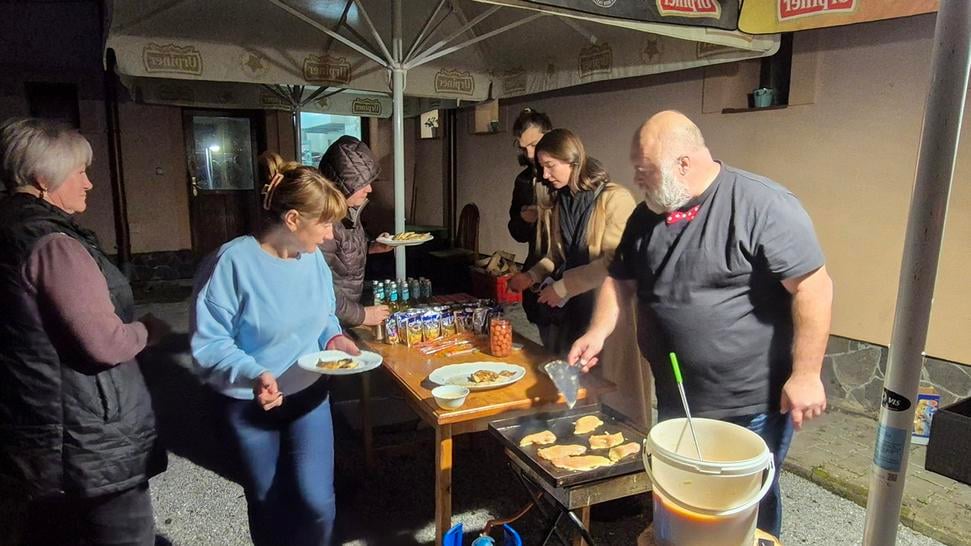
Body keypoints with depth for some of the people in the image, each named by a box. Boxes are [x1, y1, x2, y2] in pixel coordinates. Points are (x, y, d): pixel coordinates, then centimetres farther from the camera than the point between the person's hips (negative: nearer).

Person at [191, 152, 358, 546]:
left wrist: (334, 338, -11)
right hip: (249, 404, -3)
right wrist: (254, 374, -37)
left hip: (308, 395, 4)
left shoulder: (313, 258, -5)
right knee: (267, 505, 17)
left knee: (317, 502, -1)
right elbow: (209, 343, -22)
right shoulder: (234, 262, -23)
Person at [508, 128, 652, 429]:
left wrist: (564, 286, -16)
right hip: (570, 311, 7)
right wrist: (533, 275, 4)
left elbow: (615, 263, -19)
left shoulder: (615, 199, -12)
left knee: (610, 395, 2)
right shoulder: (562, 202, 11)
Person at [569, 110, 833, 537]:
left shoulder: (762, 205, -19)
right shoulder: (646, 216, 3)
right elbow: (620, 280, 11)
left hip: (751, 405, -6)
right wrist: (598, 333, -2)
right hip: (675, 401, 7)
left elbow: (813, 288, -19)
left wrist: (805, 375, -20)